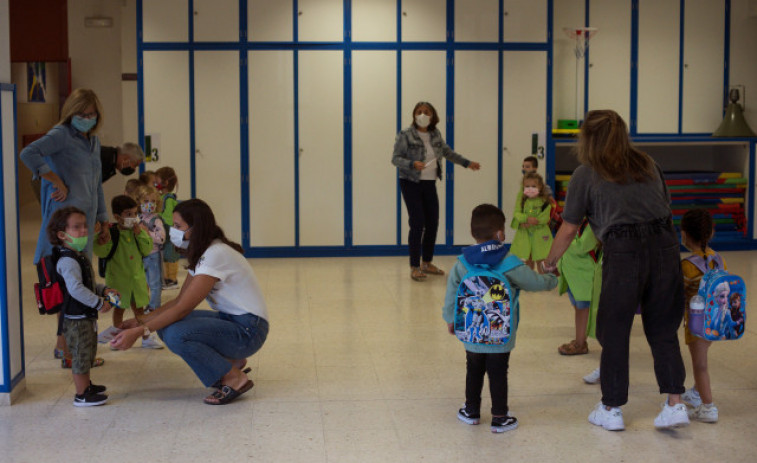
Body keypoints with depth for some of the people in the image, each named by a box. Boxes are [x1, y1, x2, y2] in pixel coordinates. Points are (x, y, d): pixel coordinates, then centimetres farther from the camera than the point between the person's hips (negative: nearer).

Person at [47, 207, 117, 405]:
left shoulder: (79, 257, 14)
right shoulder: (67, 261, -21)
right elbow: (76, 289, -31)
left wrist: (104, 290, 11)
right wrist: (99, 303, -26)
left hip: (86, 316, 11)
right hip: (76, 319, -11)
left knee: (88, 354, 23)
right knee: (81, 355, -2)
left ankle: (86, 385, 39)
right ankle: (82, 395, 7)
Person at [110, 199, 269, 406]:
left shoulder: (216, 255, -22)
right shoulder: (200, 254, 9)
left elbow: (182, 309, -25)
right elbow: (179, 301, 9)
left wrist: (139, 332, -25)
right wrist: (140, 322, -1)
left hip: (248, 330, -10)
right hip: (228, 319, 10)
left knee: (175, 335, -25)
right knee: (165, 325, -1)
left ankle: (235, 379, -9)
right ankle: (230, 361, 11)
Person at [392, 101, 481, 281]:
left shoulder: (435, 134, 8)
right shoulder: (405, 135, -9)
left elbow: (447, 152, 23)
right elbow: (395, 158, -11)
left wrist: (467, 163, 27)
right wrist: (412, 164, -28)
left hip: (430, 184, 6)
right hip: (411, 184, -6)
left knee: (432, 224, 7)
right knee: (417, 224, -10)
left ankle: (427, 263, 23)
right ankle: (414, 267, -1)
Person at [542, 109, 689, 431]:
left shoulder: (586, 174, 6)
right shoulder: (647, 164, 18)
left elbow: (568, 229, 9)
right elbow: (665, 207, 18)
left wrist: (550, 262, 22)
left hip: (623, 251, -4)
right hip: (665, 245, 4)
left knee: (614, 333, 9)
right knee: (663, 330, 14)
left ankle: (611, 410, 18)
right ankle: (675, 404, 10)